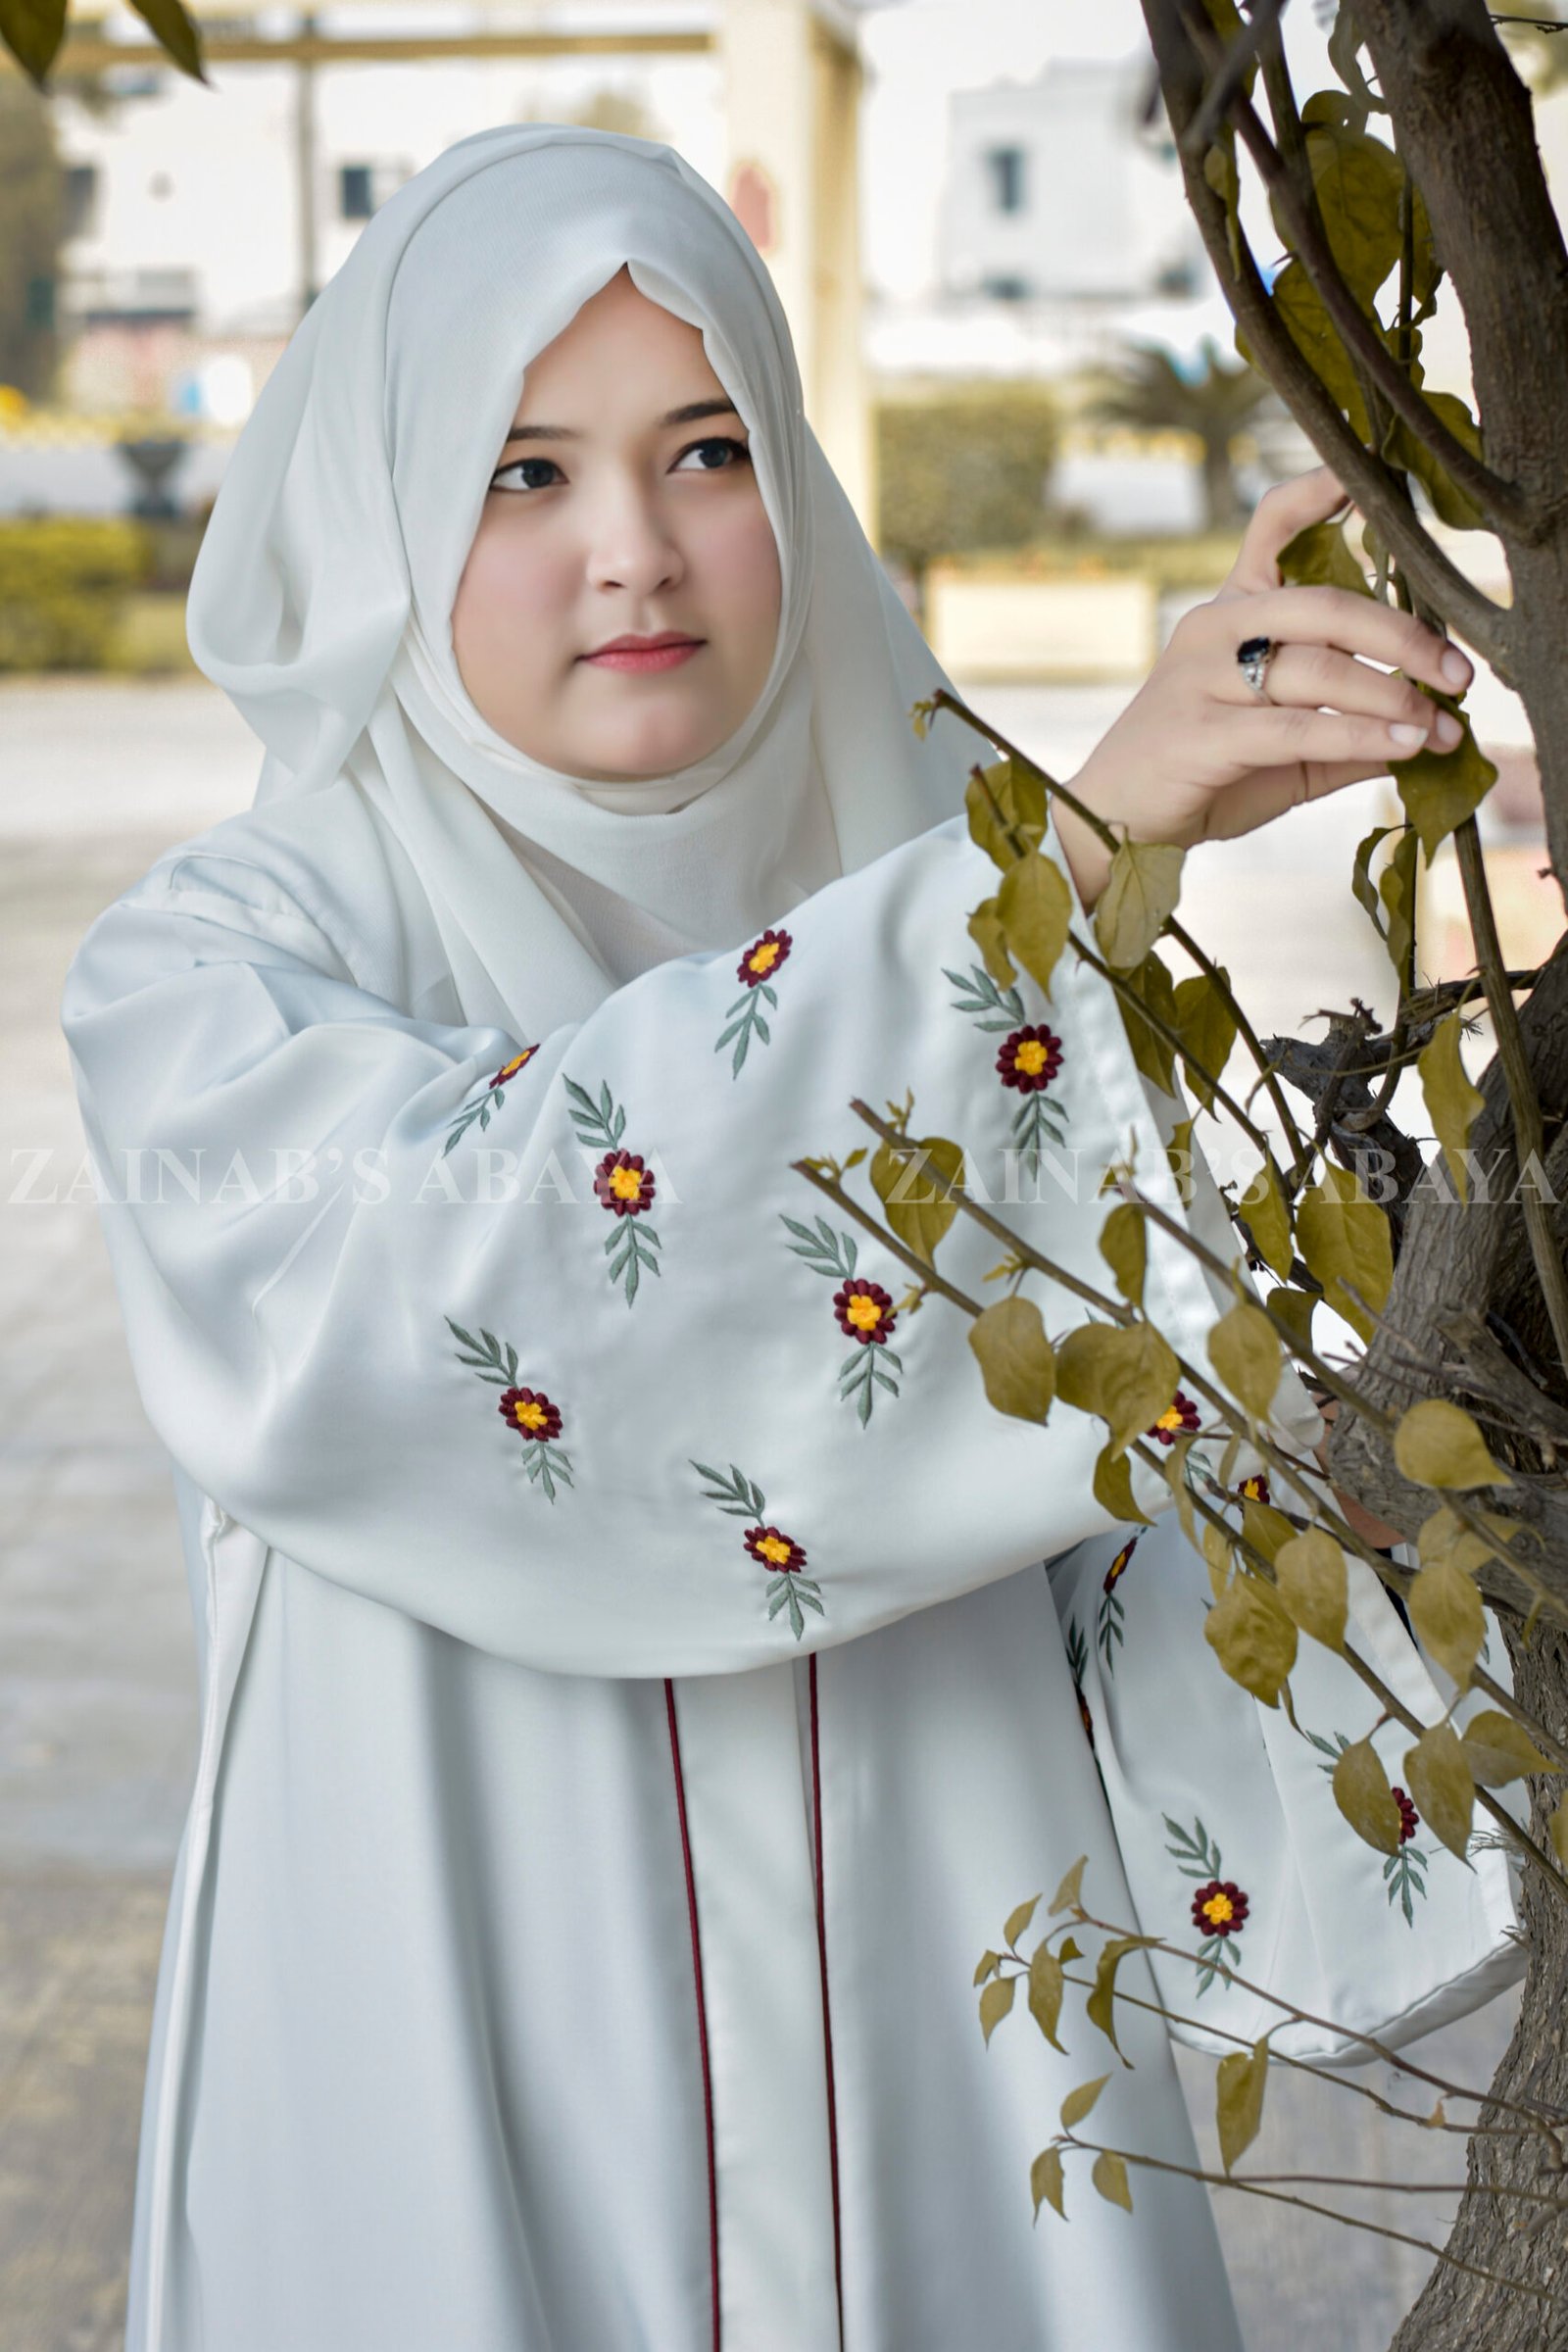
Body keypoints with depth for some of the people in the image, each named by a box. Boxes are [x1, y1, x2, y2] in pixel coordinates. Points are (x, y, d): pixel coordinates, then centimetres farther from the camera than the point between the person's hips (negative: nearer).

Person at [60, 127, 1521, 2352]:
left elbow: (1154, 1471, 2)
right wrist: (1067, 843, -34)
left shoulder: (941, 874, 1)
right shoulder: (205, 978, -8)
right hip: (460, 2095, -2)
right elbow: (451, 1274, -30)